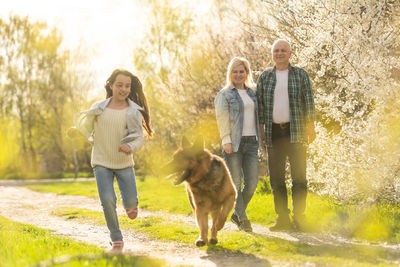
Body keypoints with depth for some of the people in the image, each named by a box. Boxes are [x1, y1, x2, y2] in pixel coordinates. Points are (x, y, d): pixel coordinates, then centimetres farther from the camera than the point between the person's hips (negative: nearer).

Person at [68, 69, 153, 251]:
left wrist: (130, 147, -28)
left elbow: (140, 138, -6)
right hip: (101, 162, 0)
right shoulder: (99, 108, -1)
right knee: (107, 200, -14)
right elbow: (86, 128, 7)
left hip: (124, 163, 0)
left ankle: (129, 205, 38)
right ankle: (116, 240, 4)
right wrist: (75, 130, -16)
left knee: (131, 202, -3)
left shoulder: (134, 111, -4)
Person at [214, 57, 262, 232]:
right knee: (236, 183, -3)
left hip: (251, 142, 5)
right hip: (234, 143, -5)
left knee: (252, 183, 1)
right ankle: (243, 219, 6)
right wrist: (226, 140, -15)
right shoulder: (224, 94, 1)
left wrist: (259, 139, 13)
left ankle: (236, 214, 18)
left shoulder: (252, 93, 17)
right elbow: (222, 118, -7)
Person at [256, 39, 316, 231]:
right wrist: (261, 129, 3)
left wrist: (310, 127, -5)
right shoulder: (265, 77, 11)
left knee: (298, 176, -4)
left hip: (295, 132, -2)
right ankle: (282, 219, 10)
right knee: (276, 178, 3)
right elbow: (259, 103, 11)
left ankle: (299, 218, 1)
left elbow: (309, 101, 2)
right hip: (273, 133, 3)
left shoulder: (300, 75, 5)